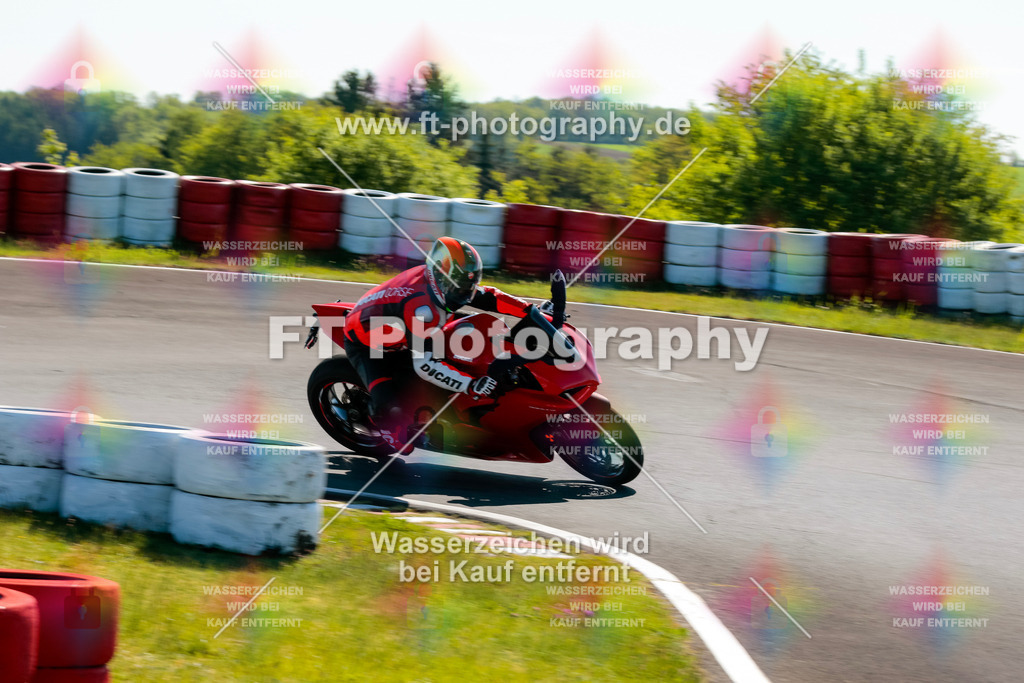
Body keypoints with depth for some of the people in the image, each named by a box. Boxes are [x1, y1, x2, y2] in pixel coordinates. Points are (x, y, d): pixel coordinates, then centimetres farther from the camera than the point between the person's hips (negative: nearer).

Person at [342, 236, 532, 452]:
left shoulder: (445, 282, -13)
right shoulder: (423, 308, -40)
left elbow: (485, 296, 1)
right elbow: (424, 364, -44)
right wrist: (470, 384, -49)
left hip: (398, 339, 9)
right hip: (364, 345, -9)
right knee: (387, 404, -26)